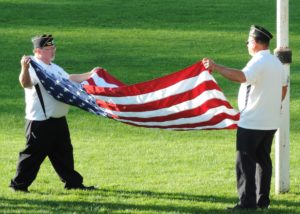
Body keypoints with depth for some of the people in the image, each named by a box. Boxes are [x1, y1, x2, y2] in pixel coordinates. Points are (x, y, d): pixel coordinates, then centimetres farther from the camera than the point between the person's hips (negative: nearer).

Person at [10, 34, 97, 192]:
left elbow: (69, 79, 30)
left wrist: (90, 75, 27)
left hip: (58, 119, 9)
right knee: (33, 154, -4)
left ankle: (73, 182, 26)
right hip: (40, 122, -9)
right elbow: (26, 83, -34)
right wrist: (24, 69, -54)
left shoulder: (54, 68, 17)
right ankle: (19, 184, 5)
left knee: (64, 153, 16)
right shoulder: (33, 67, -15)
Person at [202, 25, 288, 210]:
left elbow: (241, 76, -35)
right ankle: (263, 200, 18)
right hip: (270, 122, 9)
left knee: (245, 161, -4)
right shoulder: (277, 62, 11)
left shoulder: (258, 62, -18)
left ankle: (247, 202, -7)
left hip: (251, 123, -9)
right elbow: (284, 86, 22)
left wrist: (216, 67, -33)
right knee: (263, 159, 15)